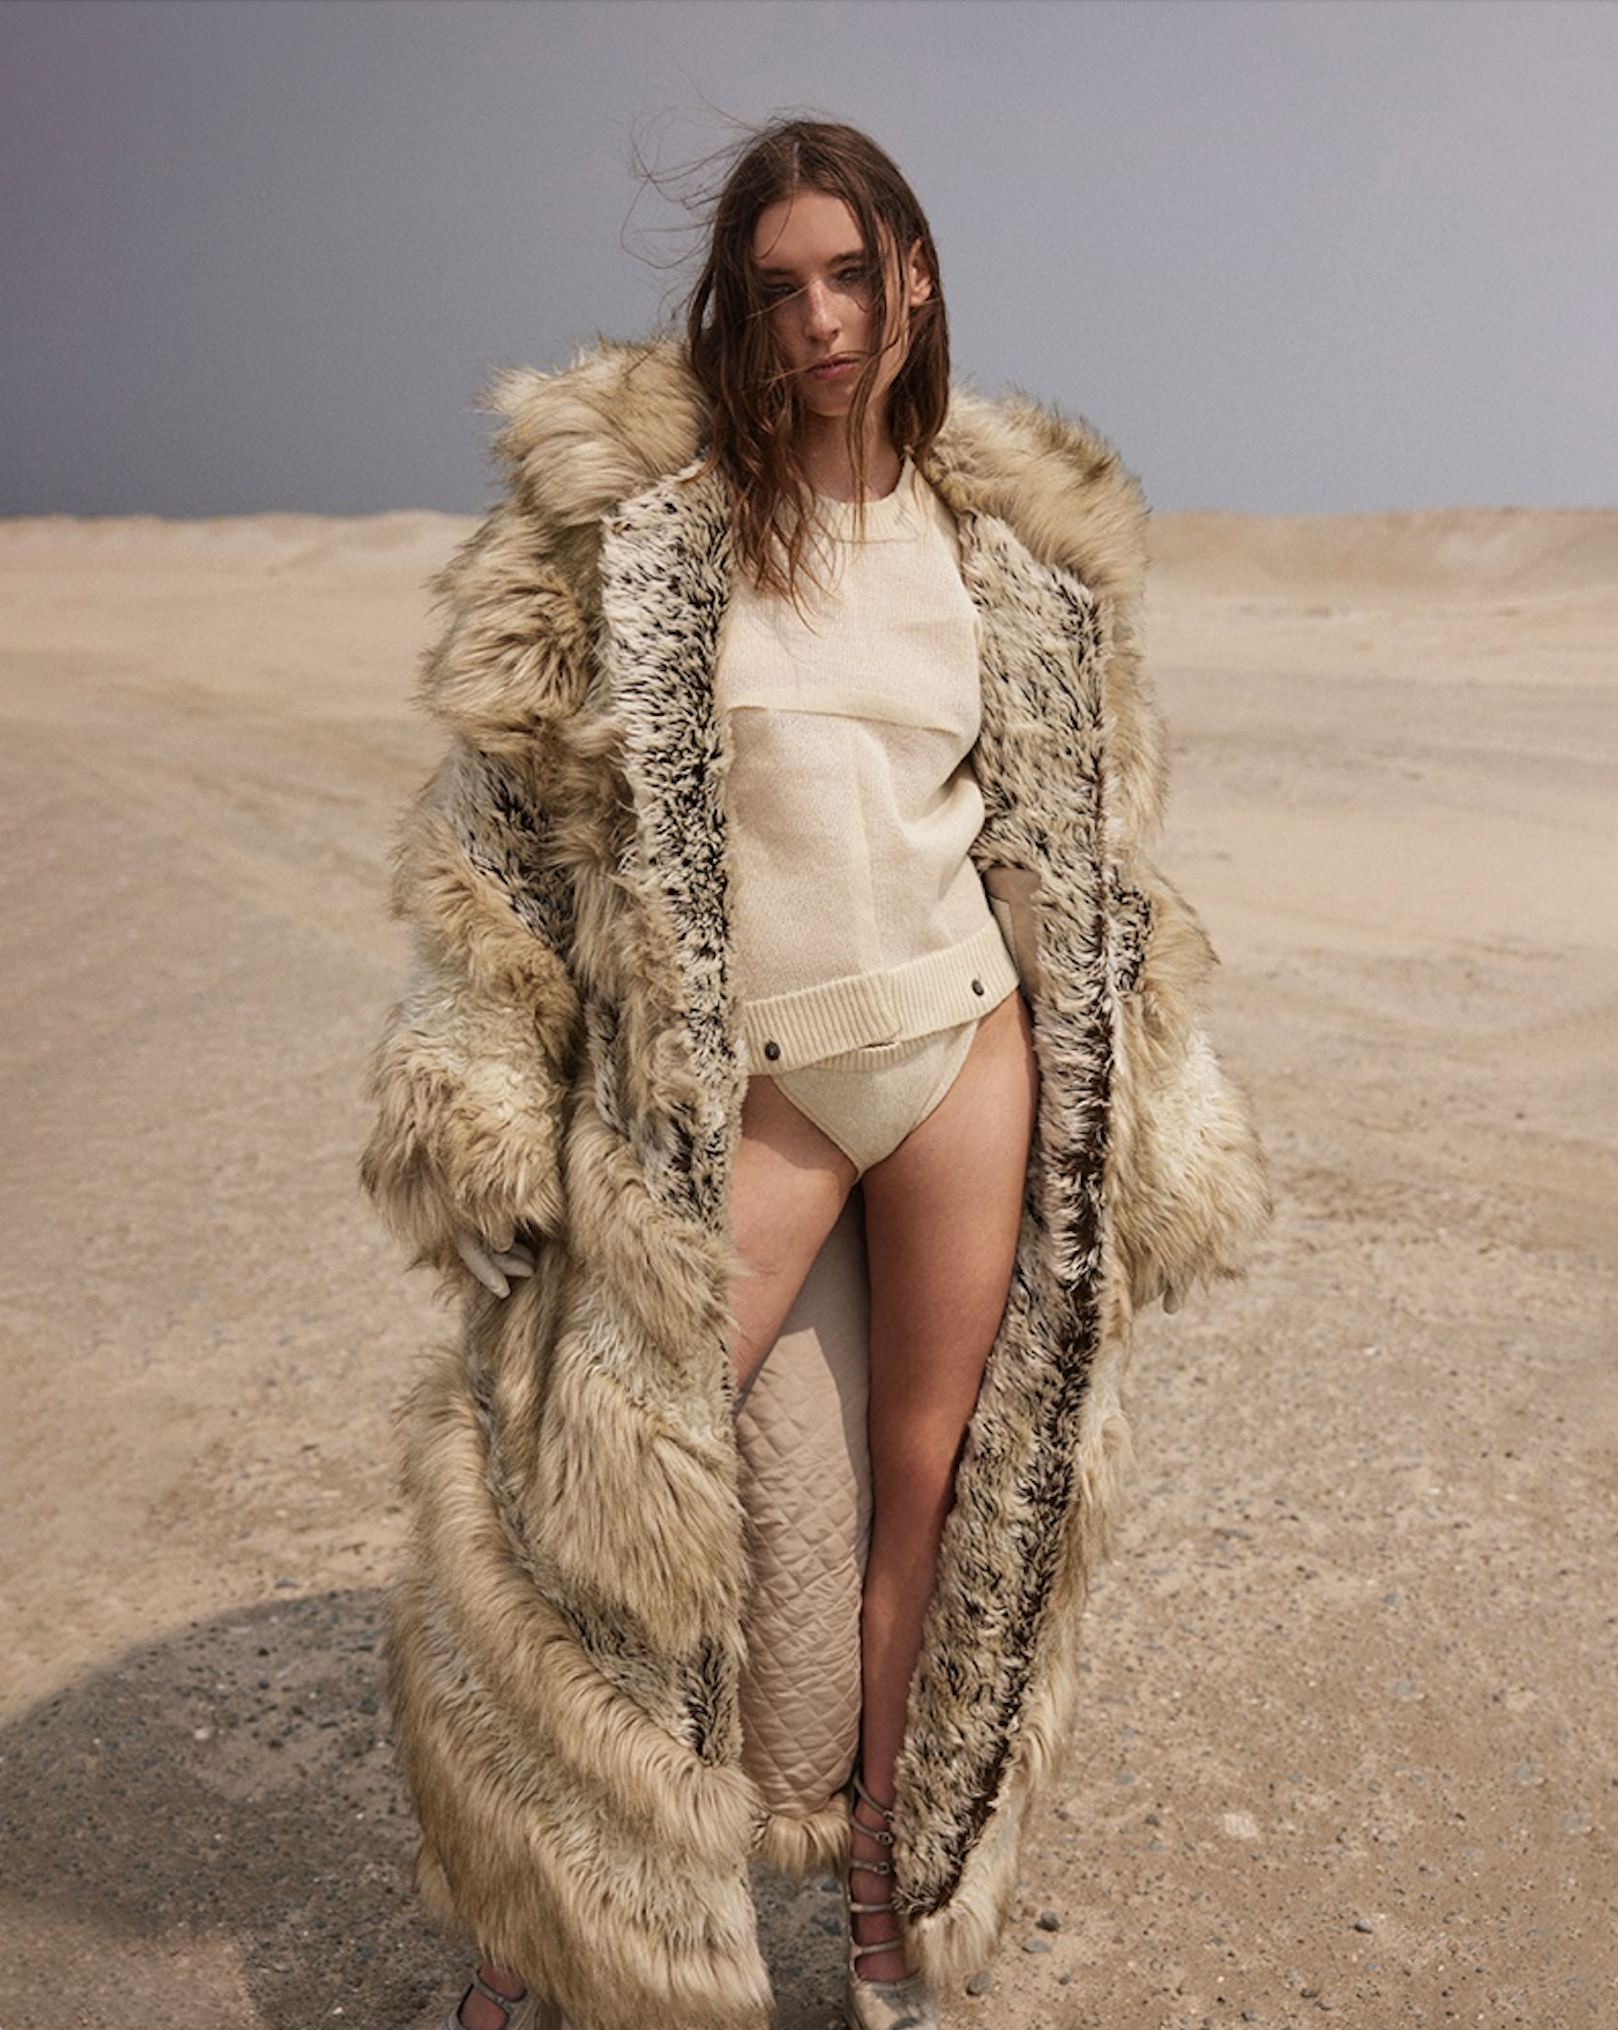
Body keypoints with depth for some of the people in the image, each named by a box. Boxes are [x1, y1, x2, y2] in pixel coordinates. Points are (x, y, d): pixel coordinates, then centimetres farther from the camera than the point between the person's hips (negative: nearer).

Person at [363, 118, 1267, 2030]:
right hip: (736, 1089, -2)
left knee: (937, 1479, 10)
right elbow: (511, 808, -3)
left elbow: (1079, 847, 12)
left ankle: (885, 1866, 33)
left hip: (966, 1048, 3)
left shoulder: (1010, 530, 7)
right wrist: (488, 1106, -8)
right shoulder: (629, 501, -2)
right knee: (594, 1493, -1)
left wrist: (1148, 1146, 12)